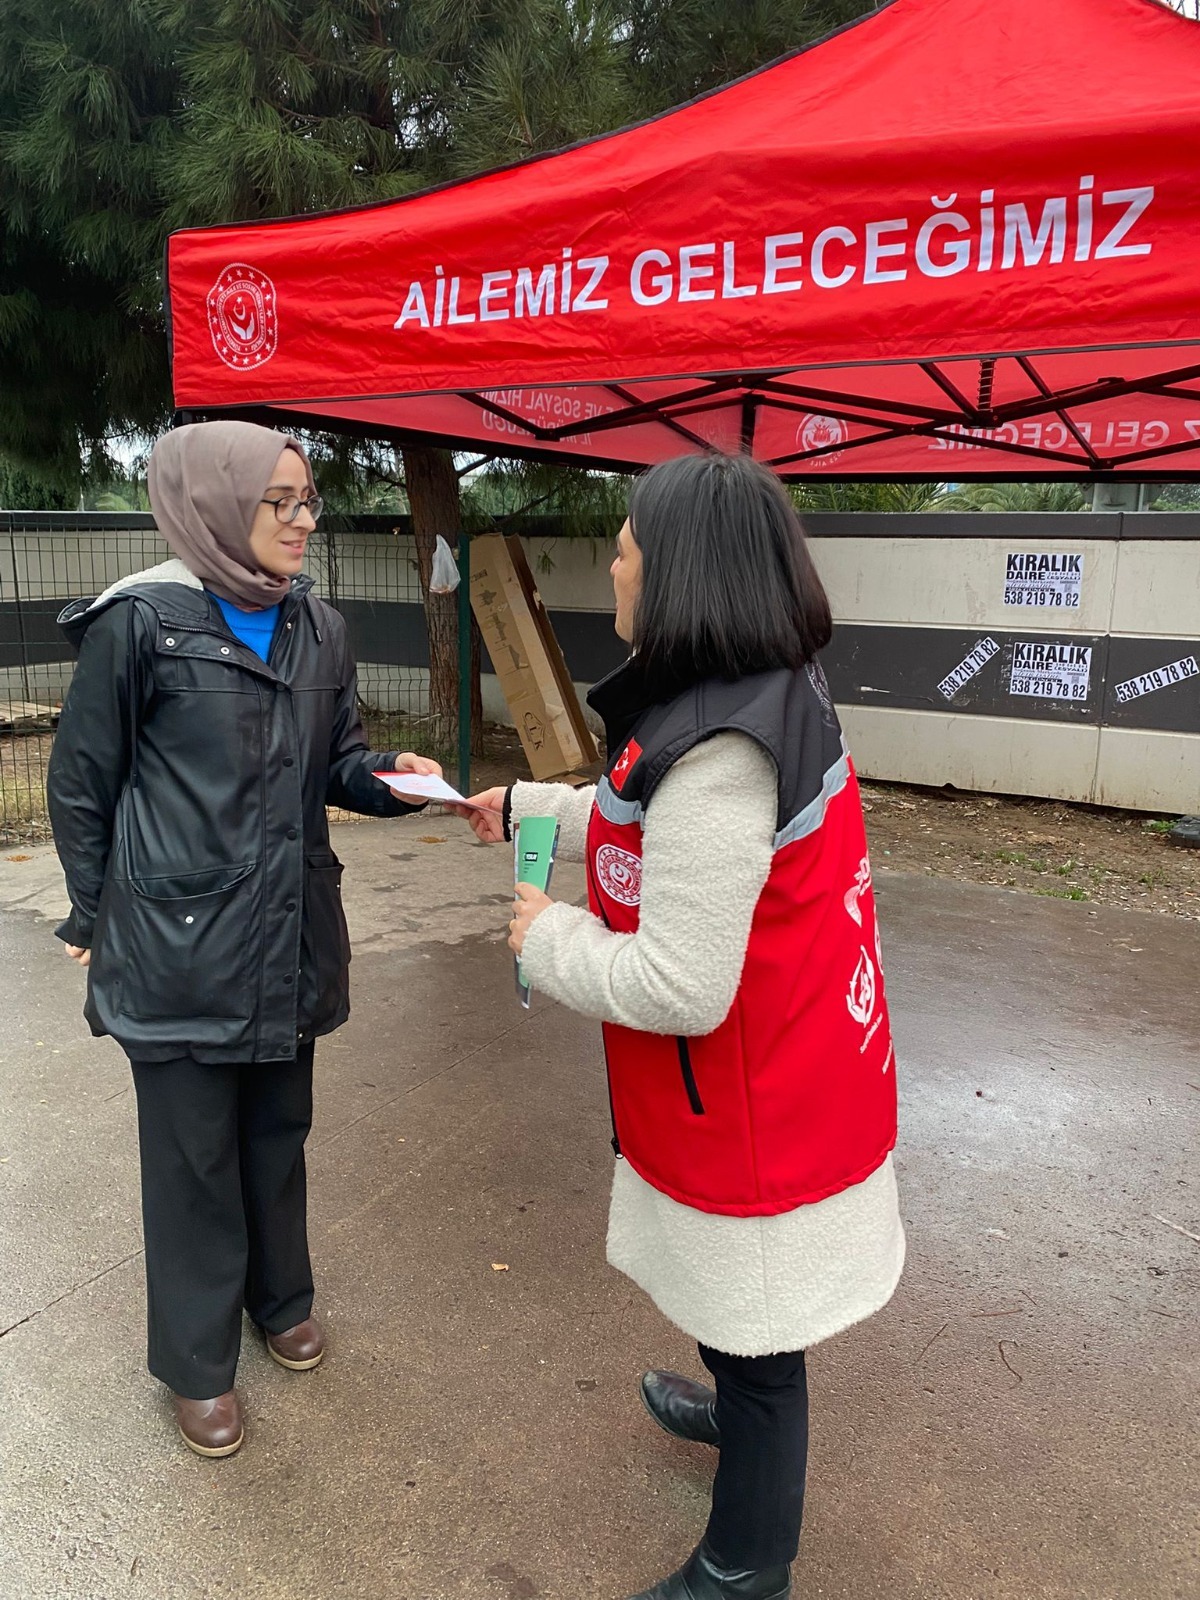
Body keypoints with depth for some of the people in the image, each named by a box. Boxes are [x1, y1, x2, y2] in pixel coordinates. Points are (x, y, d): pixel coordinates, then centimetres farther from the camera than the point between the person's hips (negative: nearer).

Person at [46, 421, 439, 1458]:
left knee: (279, 1130, 20)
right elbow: (82, 782, -4)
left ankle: (280, 1296, 45)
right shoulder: (141, 622, -12)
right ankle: (198, 1360, 32)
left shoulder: (319, 630, 3)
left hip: (290, 936, 5)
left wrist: (388, 778, -12)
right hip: (179, 943, -5)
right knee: (194, 1154, 10)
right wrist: (93, 918, 1)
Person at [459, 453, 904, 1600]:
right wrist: (520, 807, 23)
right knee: (745, 1299, 32)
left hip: (752, 1110, -9)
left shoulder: (717, 751, -31)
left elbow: (677, 990, -31)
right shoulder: (774, 694, 1)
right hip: (797, 1076, 9)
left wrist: (547, 938, -14)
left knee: (752, 1330, 13)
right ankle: (746, 1415, 60)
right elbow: (652, 822, 17)